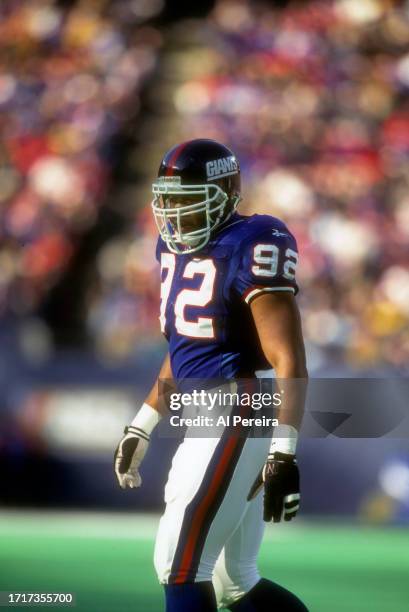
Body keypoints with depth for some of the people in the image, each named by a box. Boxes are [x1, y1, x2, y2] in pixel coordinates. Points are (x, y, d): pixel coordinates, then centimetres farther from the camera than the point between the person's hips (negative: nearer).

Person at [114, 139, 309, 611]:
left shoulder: (250, 248, -15)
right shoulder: (177, 247, 12)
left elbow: (289, 362, -20)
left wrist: (284, 452, -27)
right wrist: (141, 427, 27)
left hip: (239, 422, -9)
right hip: (205, 426, 9)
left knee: (179, 563, -9)